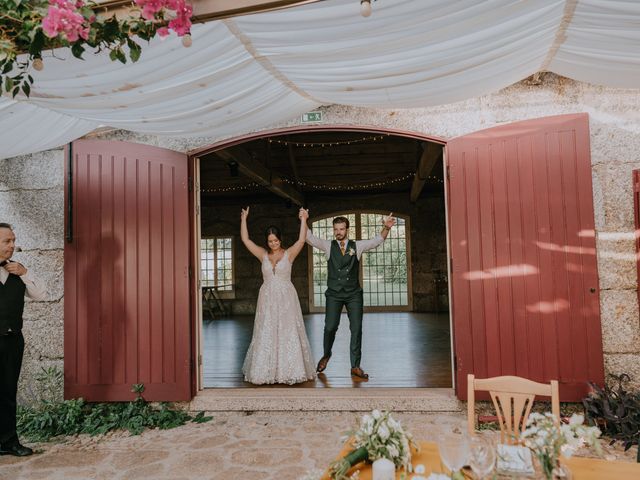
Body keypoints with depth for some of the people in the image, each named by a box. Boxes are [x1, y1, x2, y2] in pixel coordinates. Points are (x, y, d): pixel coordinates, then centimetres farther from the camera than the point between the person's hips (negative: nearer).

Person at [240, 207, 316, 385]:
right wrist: (244, 218, 3)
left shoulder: (289, 254, 2)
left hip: (286, 298, -2)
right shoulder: (263, 255, 7)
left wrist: (303, 220, -17)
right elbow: (245, 239, 5)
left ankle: (290, 369, 7)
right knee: (266, 335, 4)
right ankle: (266, 370, 13)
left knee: (288, 333, -1)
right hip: (267, 298, 2)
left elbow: (301, 240, -12)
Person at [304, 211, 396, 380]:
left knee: (356, 329, -1)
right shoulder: (328, 246, 5)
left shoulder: (357, 246, 5)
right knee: (330, 327, -6)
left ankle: (355, 366, 11)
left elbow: (377, 240, -3)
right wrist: (304, 221, -22)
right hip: (334, 294, -1)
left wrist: (386, 228, -22)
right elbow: (310, 238, -6)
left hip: (354, 293, 1)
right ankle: (326, 355, 24)